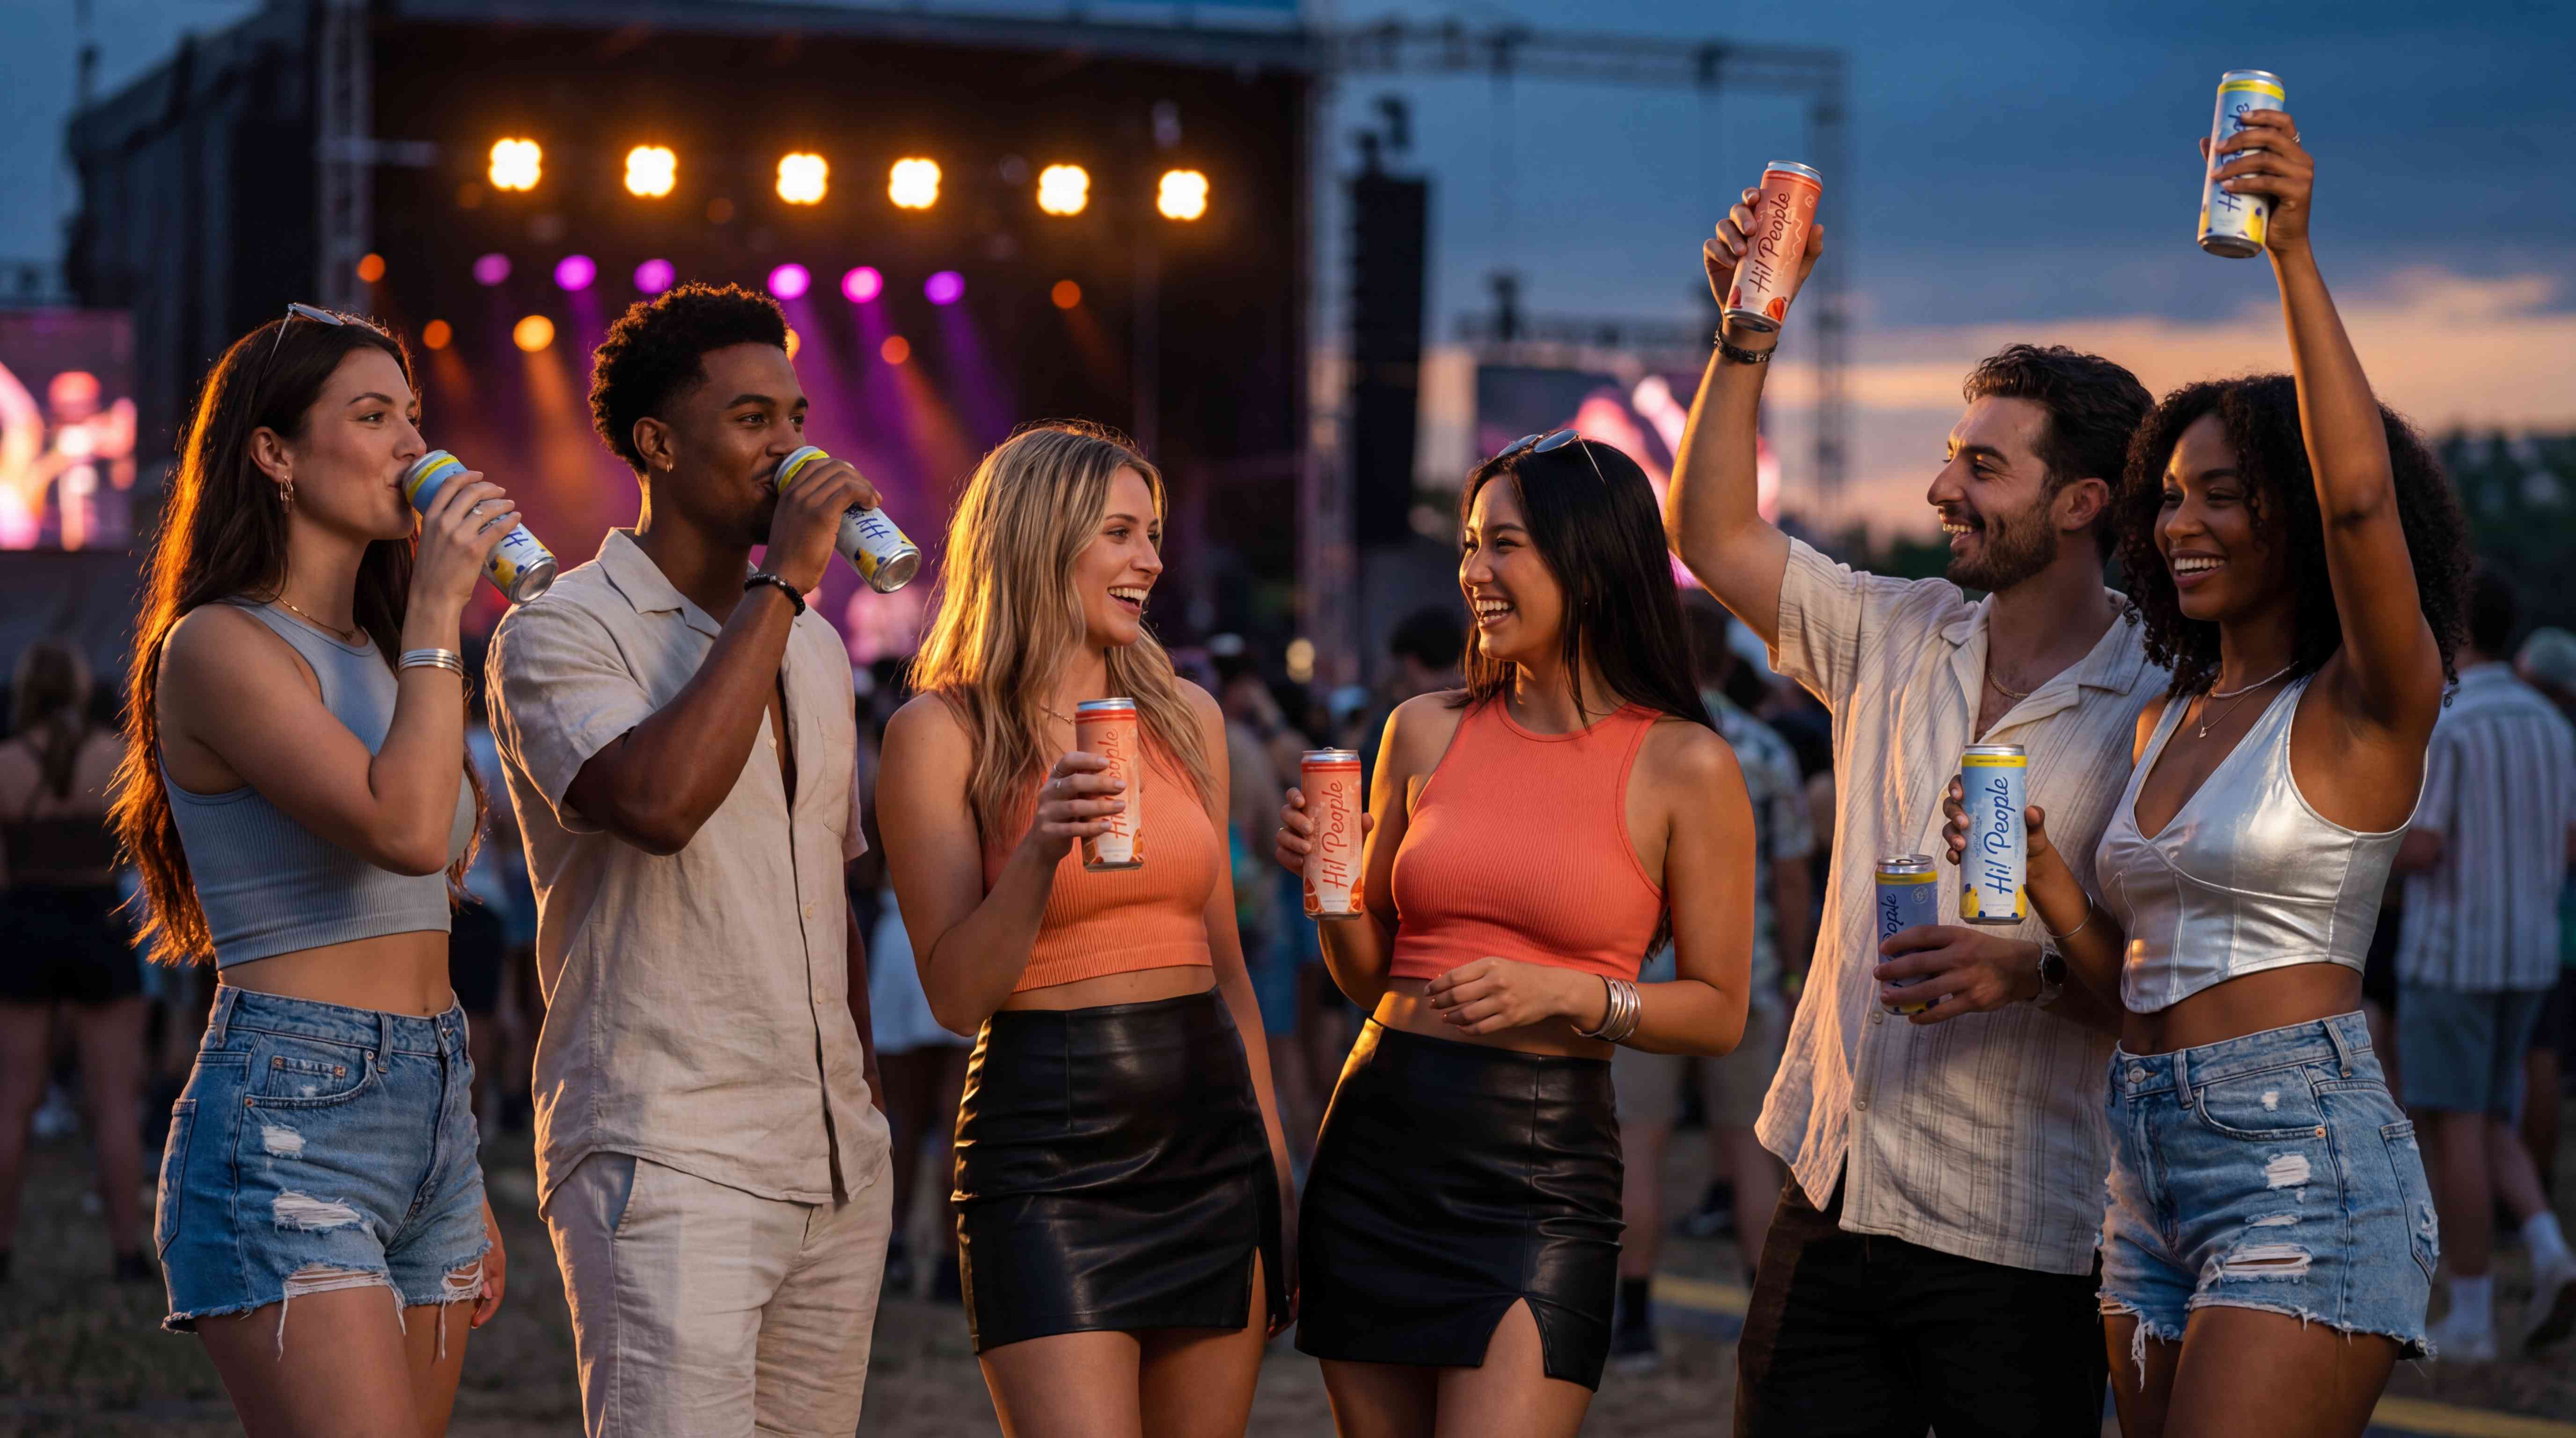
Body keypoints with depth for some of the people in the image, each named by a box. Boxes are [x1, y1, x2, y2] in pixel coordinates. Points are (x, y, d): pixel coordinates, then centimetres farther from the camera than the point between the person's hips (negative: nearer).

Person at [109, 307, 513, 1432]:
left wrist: (463, 1197, 21)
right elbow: (405, 831, -22)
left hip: (431, 1122, 8)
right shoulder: (220, 645, -7)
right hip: (288, 1125, -8)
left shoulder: (380, 659, 18)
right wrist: (437, 608, -12)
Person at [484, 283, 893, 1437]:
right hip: (667, 1162, -7)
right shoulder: (562, 630, -5)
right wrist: (781, 585, -18)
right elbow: (658, 801, -25)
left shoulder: (814, 648, 18)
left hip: (838, 1167, 7)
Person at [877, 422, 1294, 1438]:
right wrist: (1043, 849, -23)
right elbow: (956, 995, -8)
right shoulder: (940, 733, -3)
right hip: (1044, 1143, -5)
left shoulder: (1186, 716, 11)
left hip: (1210, 1130, 5)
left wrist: (1275, 1161, 20)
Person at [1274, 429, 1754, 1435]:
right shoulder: (1426, 731, 8)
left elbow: (1719, 1013, 0)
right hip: (1378, 1139, 4)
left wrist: (1572, 994, -15)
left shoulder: (1685, 767, -3)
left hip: (1540, 1170, -4)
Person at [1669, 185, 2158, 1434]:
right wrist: (1747, 336, 2)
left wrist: (2034, 971, -26)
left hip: (2012, 1241, -5)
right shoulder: (1898, 640, 9)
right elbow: (1713, 535, 11)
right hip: (1827, 1202, 5)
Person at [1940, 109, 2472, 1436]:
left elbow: (2360, 497, -25)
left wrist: (2295, 254, -26)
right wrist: (2040, 872, -2)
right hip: (2152, 1175, 8)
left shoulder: (2367, 707, -4)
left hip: (2304, 1165, -8)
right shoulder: (2162, 721, 17)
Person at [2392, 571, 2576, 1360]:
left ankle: (2470, 1317, 0)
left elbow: (2420, 851, -19)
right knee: (2491, 1130, 15)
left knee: (2457, 1132, -1)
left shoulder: (2439, 725, -15)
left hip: (2449, 954, -7)